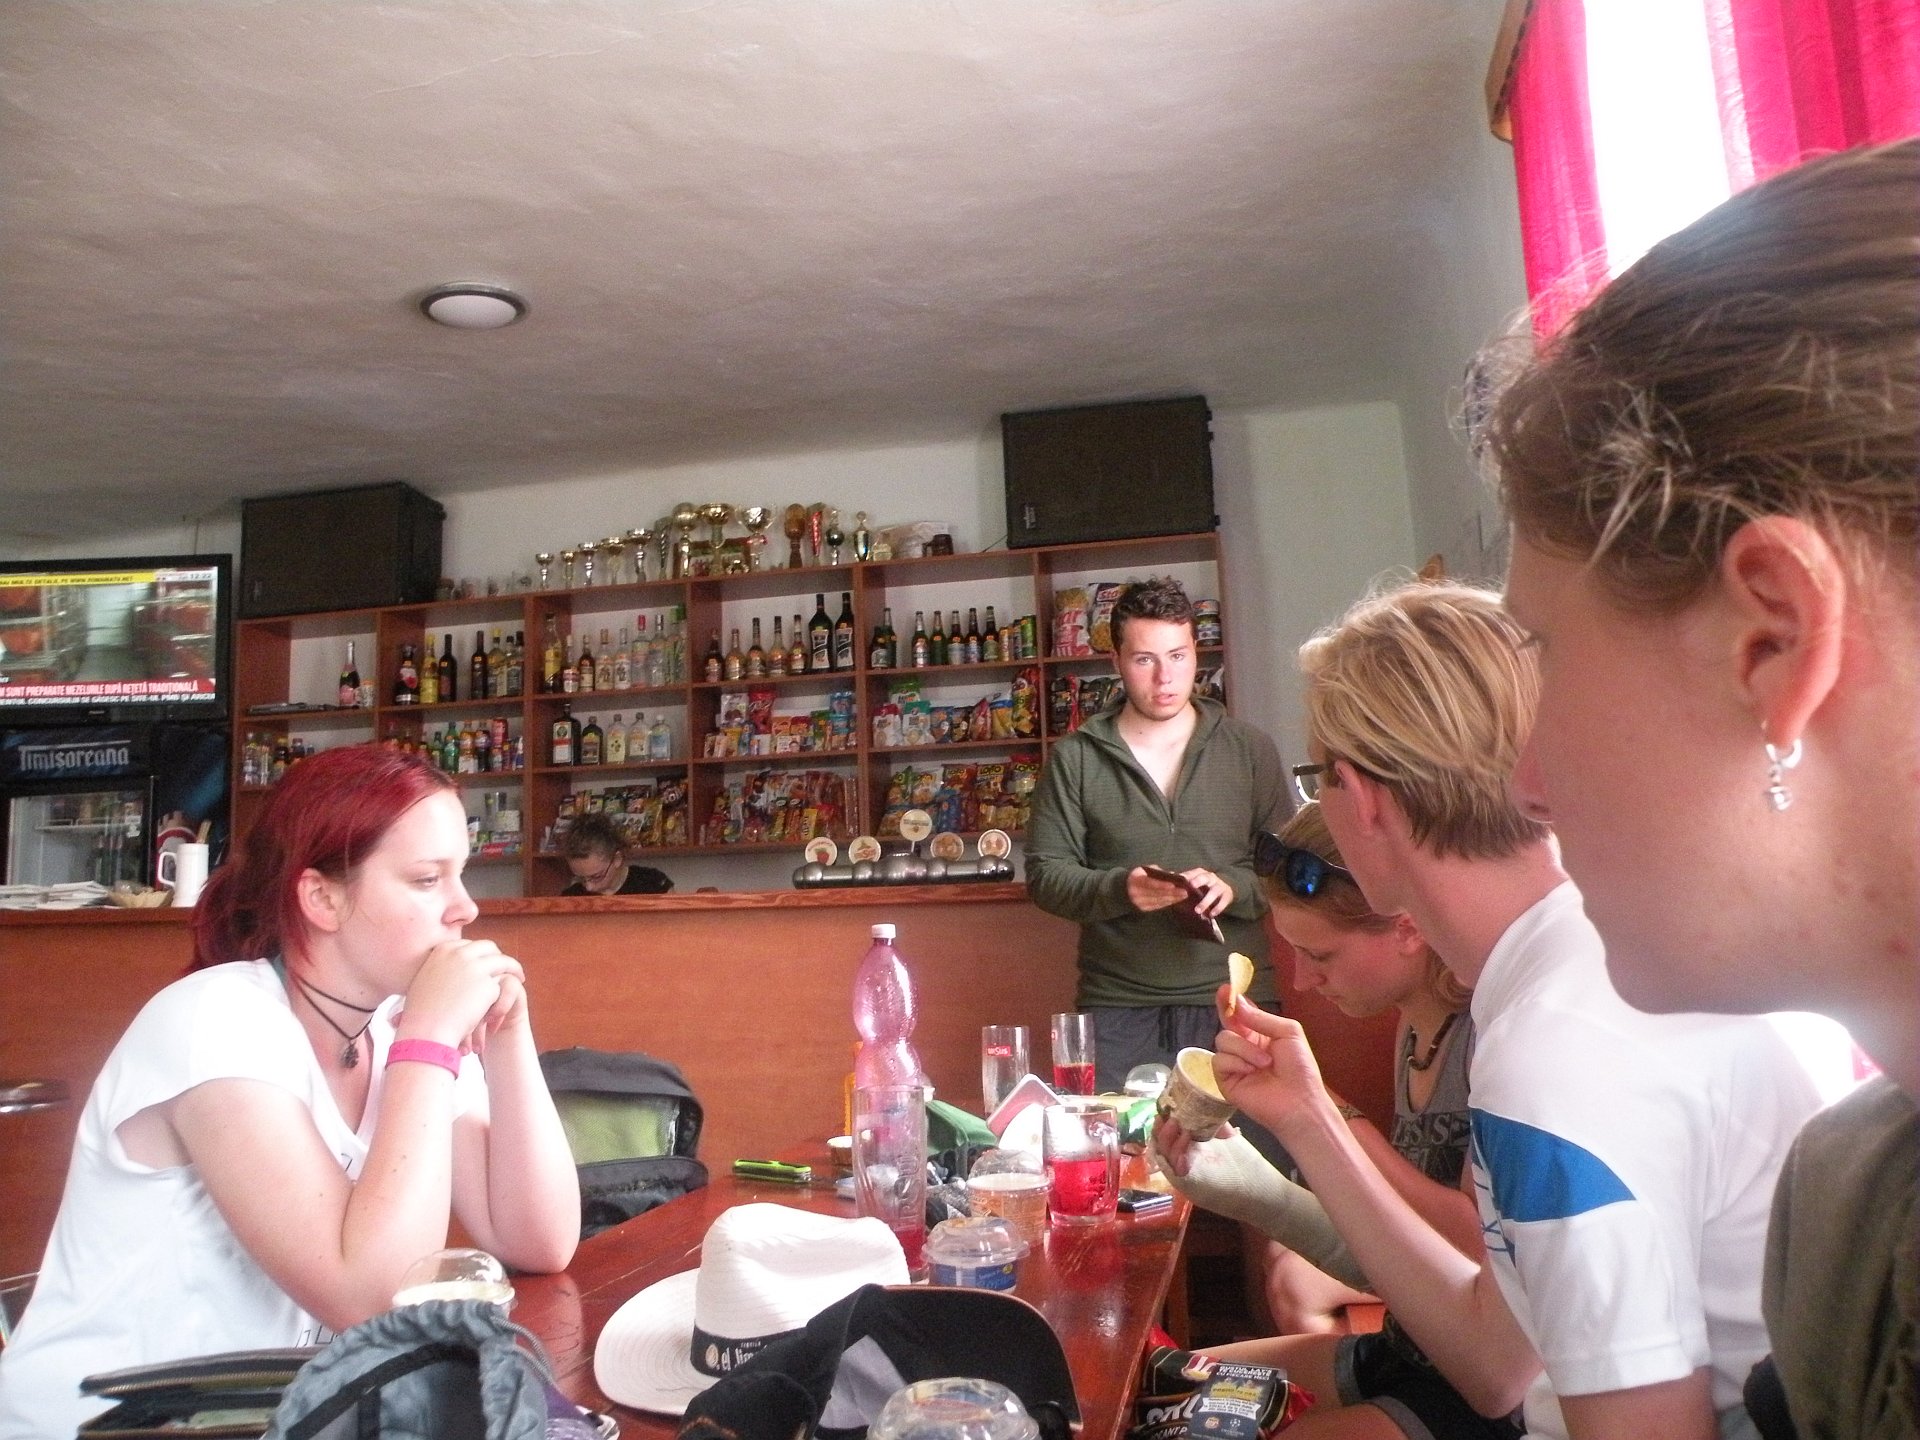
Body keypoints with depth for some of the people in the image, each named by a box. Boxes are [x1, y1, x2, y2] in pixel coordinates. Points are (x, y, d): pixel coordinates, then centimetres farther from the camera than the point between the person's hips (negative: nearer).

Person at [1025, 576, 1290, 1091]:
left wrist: (1234, 887, -14)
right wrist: (1119, 889, -16)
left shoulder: (1250, 749, 4)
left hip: (1234, 1004, 1)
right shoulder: (1075, 758, 3)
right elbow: (1044, 875, 1)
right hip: (1117, 1009, 0)